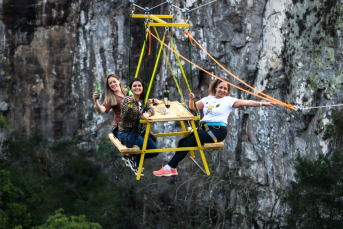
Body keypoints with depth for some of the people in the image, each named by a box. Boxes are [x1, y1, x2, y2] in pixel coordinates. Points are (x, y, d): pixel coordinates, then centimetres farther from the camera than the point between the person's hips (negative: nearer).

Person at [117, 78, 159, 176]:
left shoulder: (144, 100, 7)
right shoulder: (127, 100, -13)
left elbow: (151, 109, -11)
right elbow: (125, 118, -24)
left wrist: (147, 113, -34)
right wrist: (129, 105, -40)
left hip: (139, 131, 7)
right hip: (126, 132, -7)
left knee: (155, 151, -5)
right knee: (142, 143, -34)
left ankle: (133, 158, 17)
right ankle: (136, 166, -5)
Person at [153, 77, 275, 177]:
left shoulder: (229, 100, 0)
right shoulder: (208, 99, 18)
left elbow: (245, 102, -10)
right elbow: (193, 108, 23)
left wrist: (262, 104, -22)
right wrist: (191, 99, 1)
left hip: (218, 130, -7)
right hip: (205, 128, 7)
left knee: (189, 143, -18)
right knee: (182, 141, -10)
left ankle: (169, 168, -16)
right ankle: (173, 168, -5)